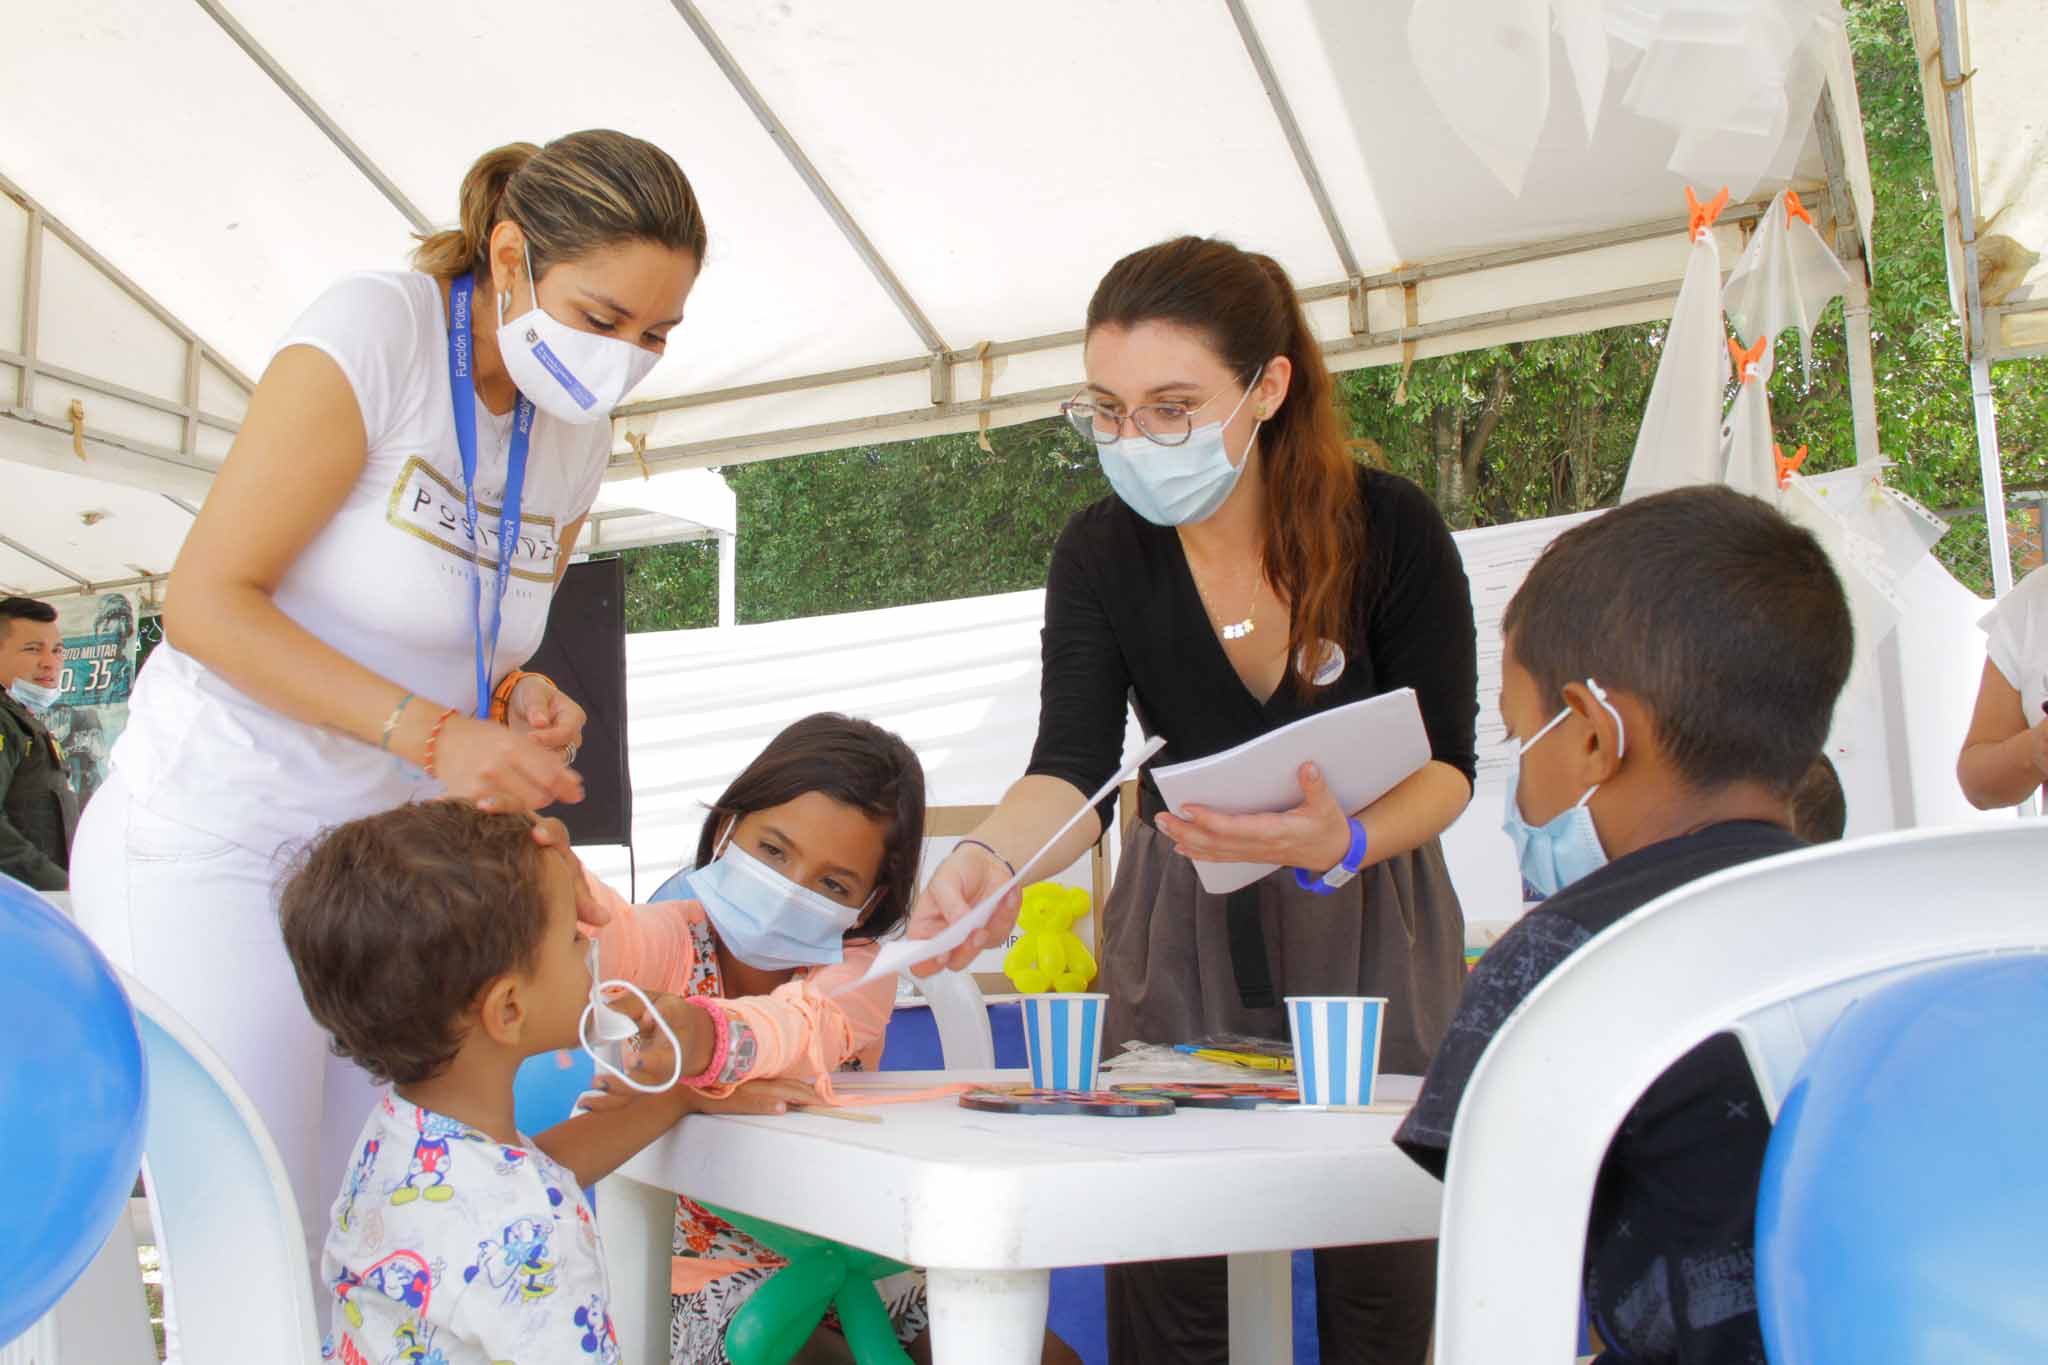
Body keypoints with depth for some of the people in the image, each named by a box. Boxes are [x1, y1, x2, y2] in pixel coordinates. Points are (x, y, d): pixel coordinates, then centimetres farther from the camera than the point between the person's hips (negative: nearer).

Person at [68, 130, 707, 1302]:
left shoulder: (576, 438, 7)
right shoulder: (375, 330, -14)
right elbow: (207, 600, -16)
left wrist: (523, 702, -4)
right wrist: (431, 731, -23)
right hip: (215, 840, -6)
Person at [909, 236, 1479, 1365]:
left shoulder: (1390, 528, -18)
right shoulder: (1101, 553, -14)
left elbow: (1446, 765, -15)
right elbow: (1073, 765, -23)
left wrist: (1344, 844, -36)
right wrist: (990, 857, -45)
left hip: (1367, 910, -1)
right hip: (1183, 915, 1)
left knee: (1380, 1249, 2)